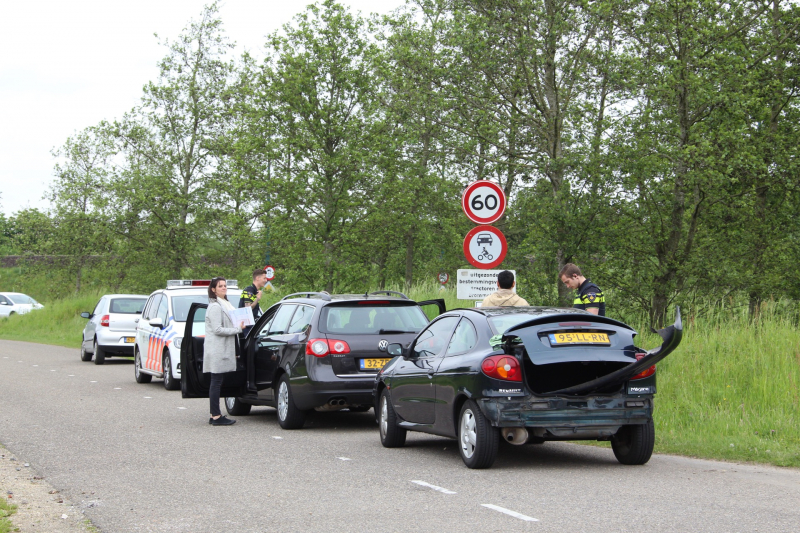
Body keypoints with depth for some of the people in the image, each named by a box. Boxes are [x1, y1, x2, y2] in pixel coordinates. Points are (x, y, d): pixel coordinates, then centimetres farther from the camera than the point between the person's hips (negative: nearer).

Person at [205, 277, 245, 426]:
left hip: (223, 350, 10)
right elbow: (217, 329, -19)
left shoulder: (225, 305, 20)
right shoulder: (215, 306, -13)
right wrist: (238, 329, -15)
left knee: (216, 383, 11)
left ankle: (214, 415, 15)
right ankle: (216, 416, -6)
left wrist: (239, 326, 10)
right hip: (216, 350, -10)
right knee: (216, 382, -8)